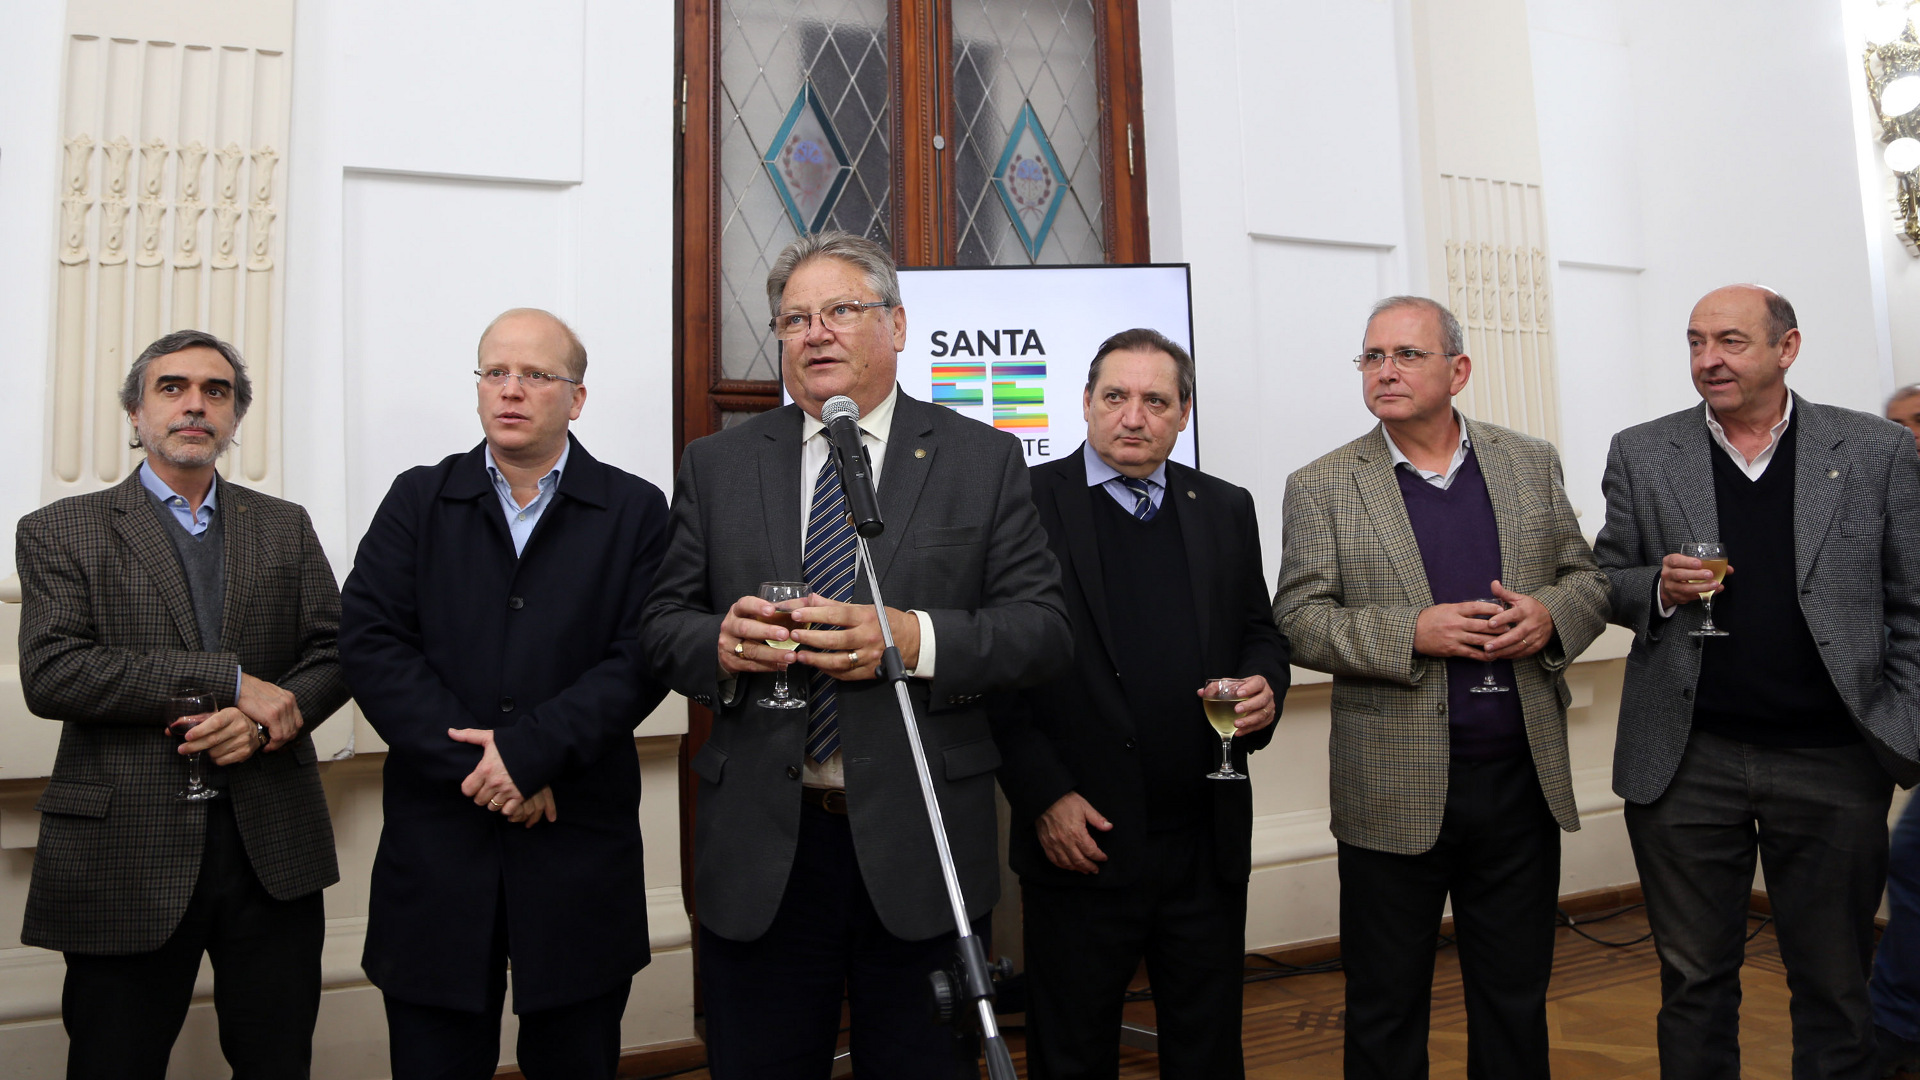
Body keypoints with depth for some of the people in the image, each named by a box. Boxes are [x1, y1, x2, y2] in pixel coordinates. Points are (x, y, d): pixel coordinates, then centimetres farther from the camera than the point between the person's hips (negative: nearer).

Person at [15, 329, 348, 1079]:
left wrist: (272, 717, -15)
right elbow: (50, 673, -11)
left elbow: (335, 652, 6)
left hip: (272, 847, 2)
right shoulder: (60, 532, 3)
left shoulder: (285, 527, 12)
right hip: (126, 853, -2)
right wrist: (230, 678, -17)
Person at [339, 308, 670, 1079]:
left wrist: (531, 749, -18)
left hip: (580, 852, -1)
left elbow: (640, 659, -8)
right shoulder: (417, 501, 7)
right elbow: (370, 645, -4)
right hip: (437, 846, 1)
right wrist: (473, 763, -13)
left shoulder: (635, 511, 2)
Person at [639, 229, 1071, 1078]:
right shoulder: (715, 466, 8)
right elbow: (663, 626, 6)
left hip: (918, 847, -1)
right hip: (758, 849, 2)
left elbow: (1042, 627, -4)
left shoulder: (984, 460, 2)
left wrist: (916, 640, -20)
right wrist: (719, 643, -16)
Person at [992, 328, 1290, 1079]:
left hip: (1207, 846, 4)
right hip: (1079, 840, -3)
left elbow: (1259, 632, 16)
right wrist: (1043, 795, -12)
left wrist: (1264, 687, -7)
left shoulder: (1227, 510, 8)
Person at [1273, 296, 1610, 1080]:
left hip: (1522, 780, 3)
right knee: (1386, 1012, 11)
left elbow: (1586, 581, 11)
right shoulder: (1321, 488, -2)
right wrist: (1414, 633, -20)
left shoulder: (1531, 464, 8)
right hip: (1396, 792, -3)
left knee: (1517, 1002, 17)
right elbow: (1299, 620, -7)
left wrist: (1548, 615, -11)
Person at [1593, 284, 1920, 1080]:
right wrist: (1660, 588, -13)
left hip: (1833, 760, 0)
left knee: (1835, 985, 13)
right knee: (1694, 981, 11)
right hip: (1687, 760, 0)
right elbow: (1606, 586, 8)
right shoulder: (1640, 455, 3)